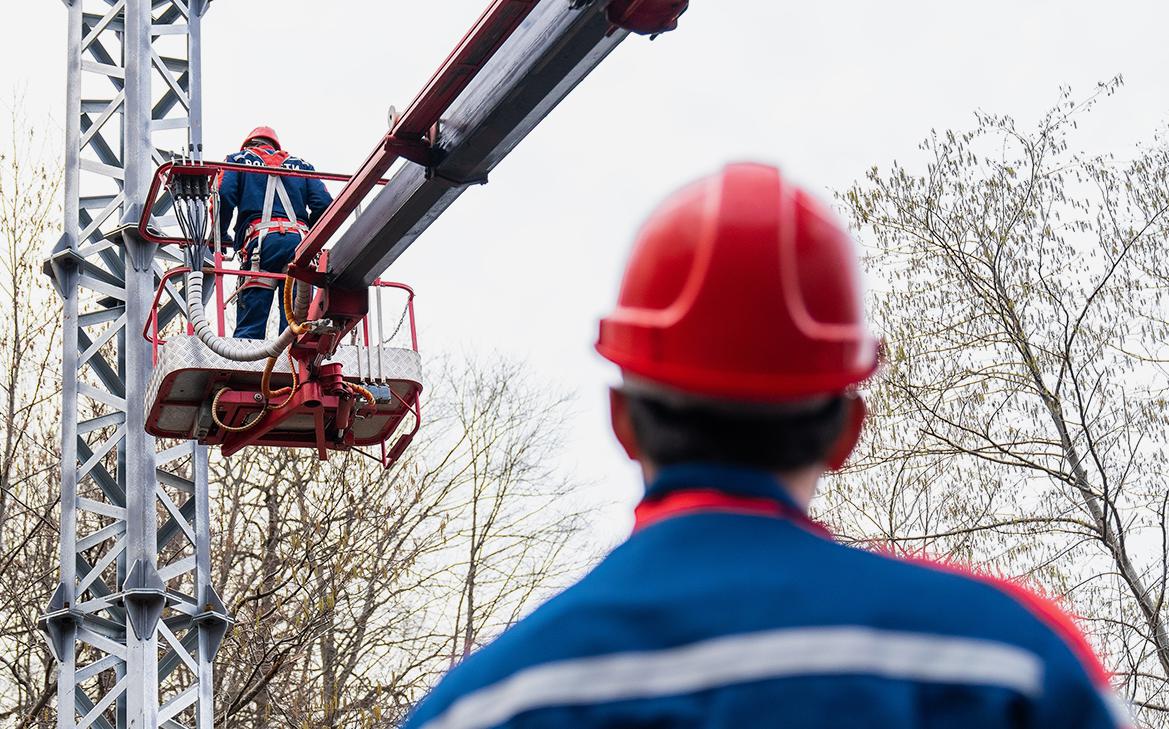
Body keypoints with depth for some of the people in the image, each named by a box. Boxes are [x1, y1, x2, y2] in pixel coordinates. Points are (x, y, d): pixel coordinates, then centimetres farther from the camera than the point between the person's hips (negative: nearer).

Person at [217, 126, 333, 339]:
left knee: (249, 328, -7)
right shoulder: (300, 165, 28)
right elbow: (324, 203, 13)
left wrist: (219, 236, 15)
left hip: (261, 240, -2)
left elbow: (224, 196, 4)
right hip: (298, 239, 2)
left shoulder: (239, 159, 22)